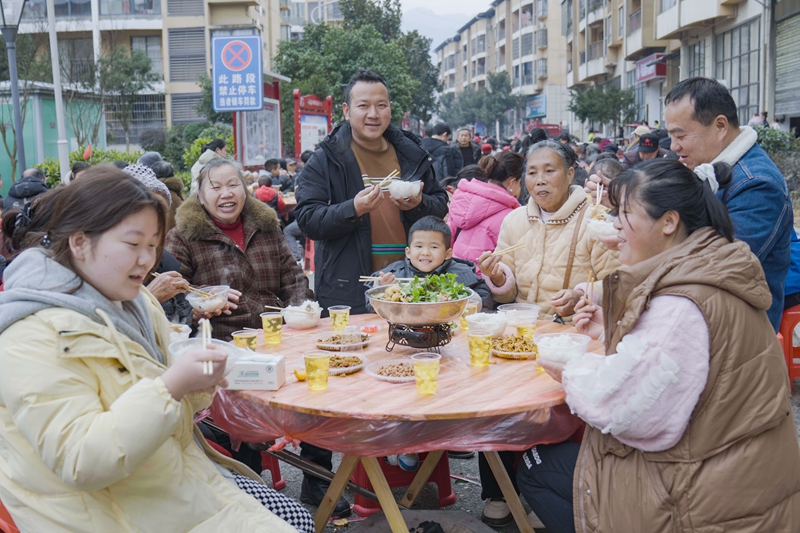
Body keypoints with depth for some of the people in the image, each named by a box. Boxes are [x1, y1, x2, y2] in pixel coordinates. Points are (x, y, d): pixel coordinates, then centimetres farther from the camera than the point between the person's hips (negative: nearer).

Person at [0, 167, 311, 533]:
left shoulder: (135, 303, 7)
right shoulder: (36, 338, -21)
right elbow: (81, 462, -27)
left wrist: (198, 385, -6)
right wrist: (170, 386, -34)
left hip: (183, 472, 8)